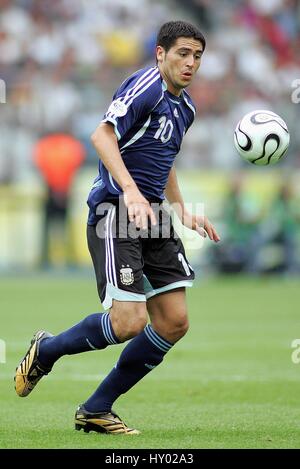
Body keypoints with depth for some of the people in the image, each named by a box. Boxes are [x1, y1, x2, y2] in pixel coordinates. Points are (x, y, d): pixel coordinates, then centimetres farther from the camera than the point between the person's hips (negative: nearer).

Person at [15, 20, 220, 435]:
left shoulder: (184, 106, 17)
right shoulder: (146, 87, -12)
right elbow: (103, 136, -26)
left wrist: (184, 212, 28)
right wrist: (131, 192, -37)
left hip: (152, 215, 9)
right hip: (115, 214, -9)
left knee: (174, 322, 1)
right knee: (129, 321, -18)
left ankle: (96, 410, 11)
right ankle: (45, 350, 10)